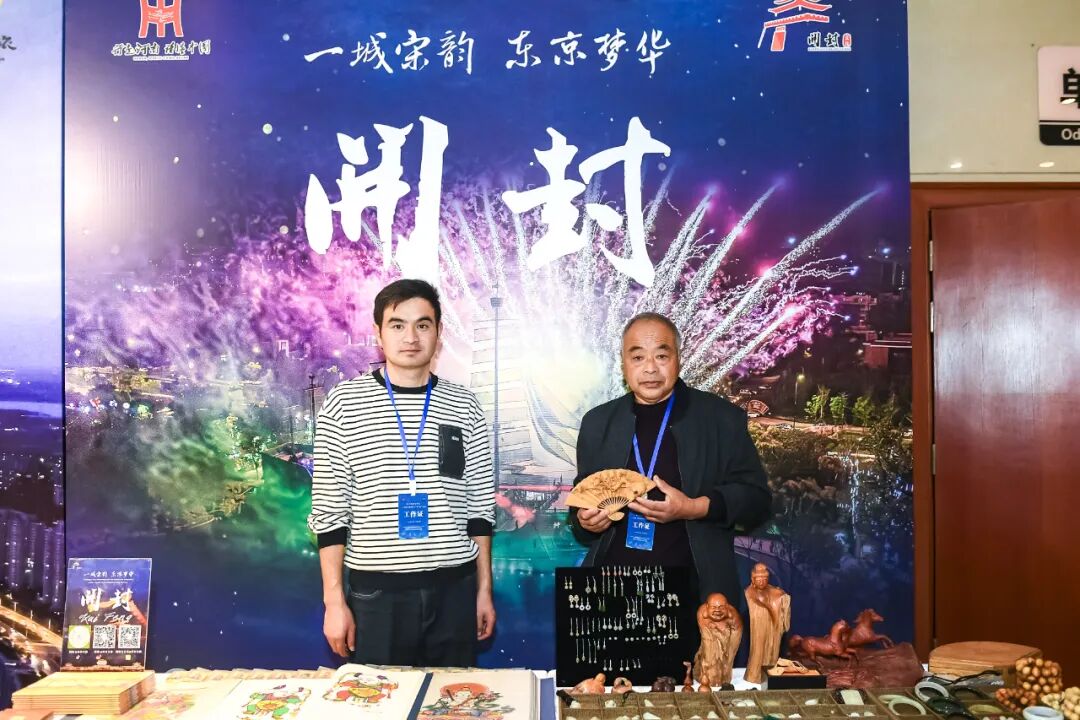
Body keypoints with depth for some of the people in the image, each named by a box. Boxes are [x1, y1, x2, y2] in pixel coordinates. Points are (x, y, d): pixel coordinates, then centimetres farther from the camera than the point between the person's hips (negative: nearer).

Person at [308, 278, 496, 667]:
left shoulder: (463, 406, 2)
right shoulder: (345, 403, -3)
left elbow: (479, 504, 6)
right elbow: (329, 508, -2)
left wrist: (484, 589, 6)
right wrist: (334, 600, -4)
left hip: (454, 588, 2)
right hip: (376, 591, -1)